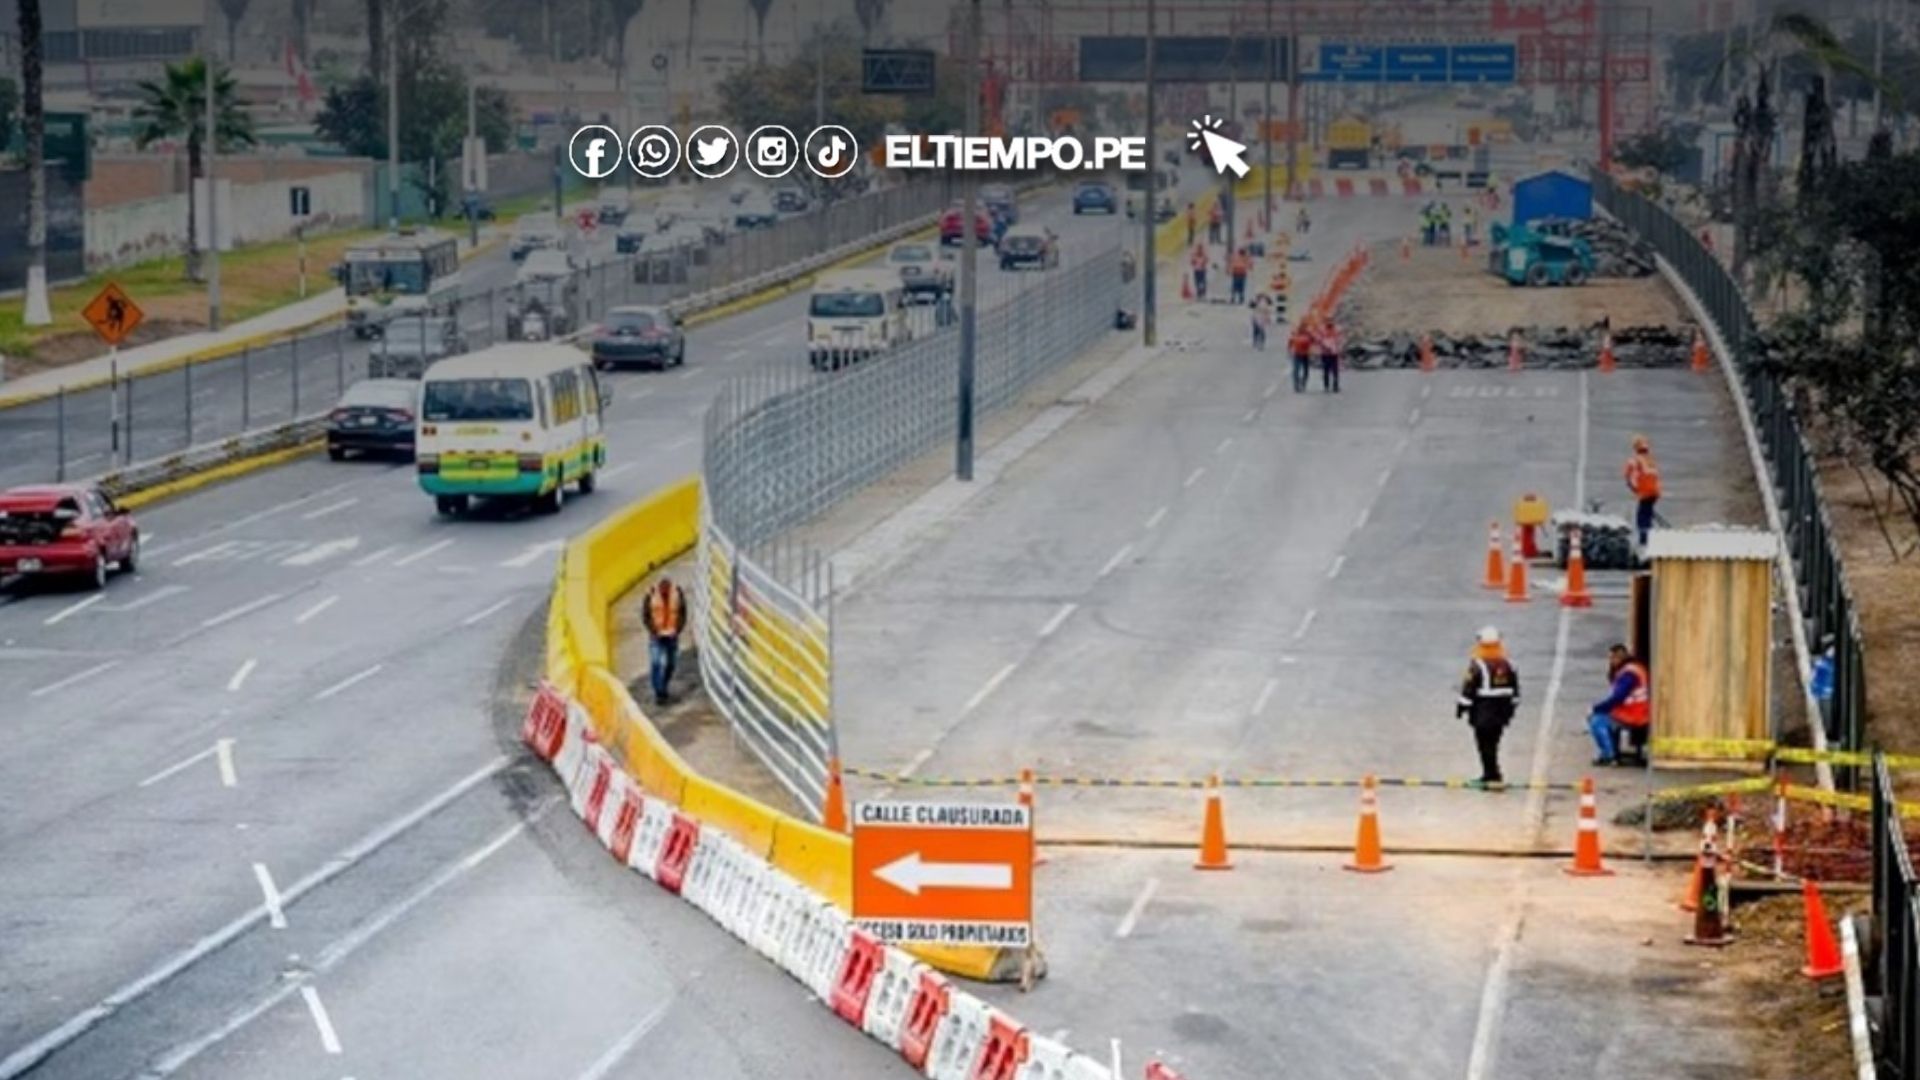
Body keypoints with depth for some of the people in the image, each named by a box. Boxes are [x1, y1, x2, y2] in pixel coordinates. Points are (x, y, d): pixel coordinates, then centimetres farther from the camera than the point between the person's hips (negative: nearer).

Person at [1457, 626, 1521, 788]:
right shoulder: (1508, 665, 4)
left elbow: (1468, 690, -13)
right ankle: (1489, 775, 23)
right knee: (1492, 744, 16)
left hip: (1483, 715, -6)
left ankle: (1494, 777, -4)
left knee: (1486, 745, -1)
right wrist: (1510, 708, 22)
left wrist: (1461, 707, -1)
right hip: (1501, 713, 6)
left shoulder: (1477, 666, -16)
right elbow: (1515, 691, 11)